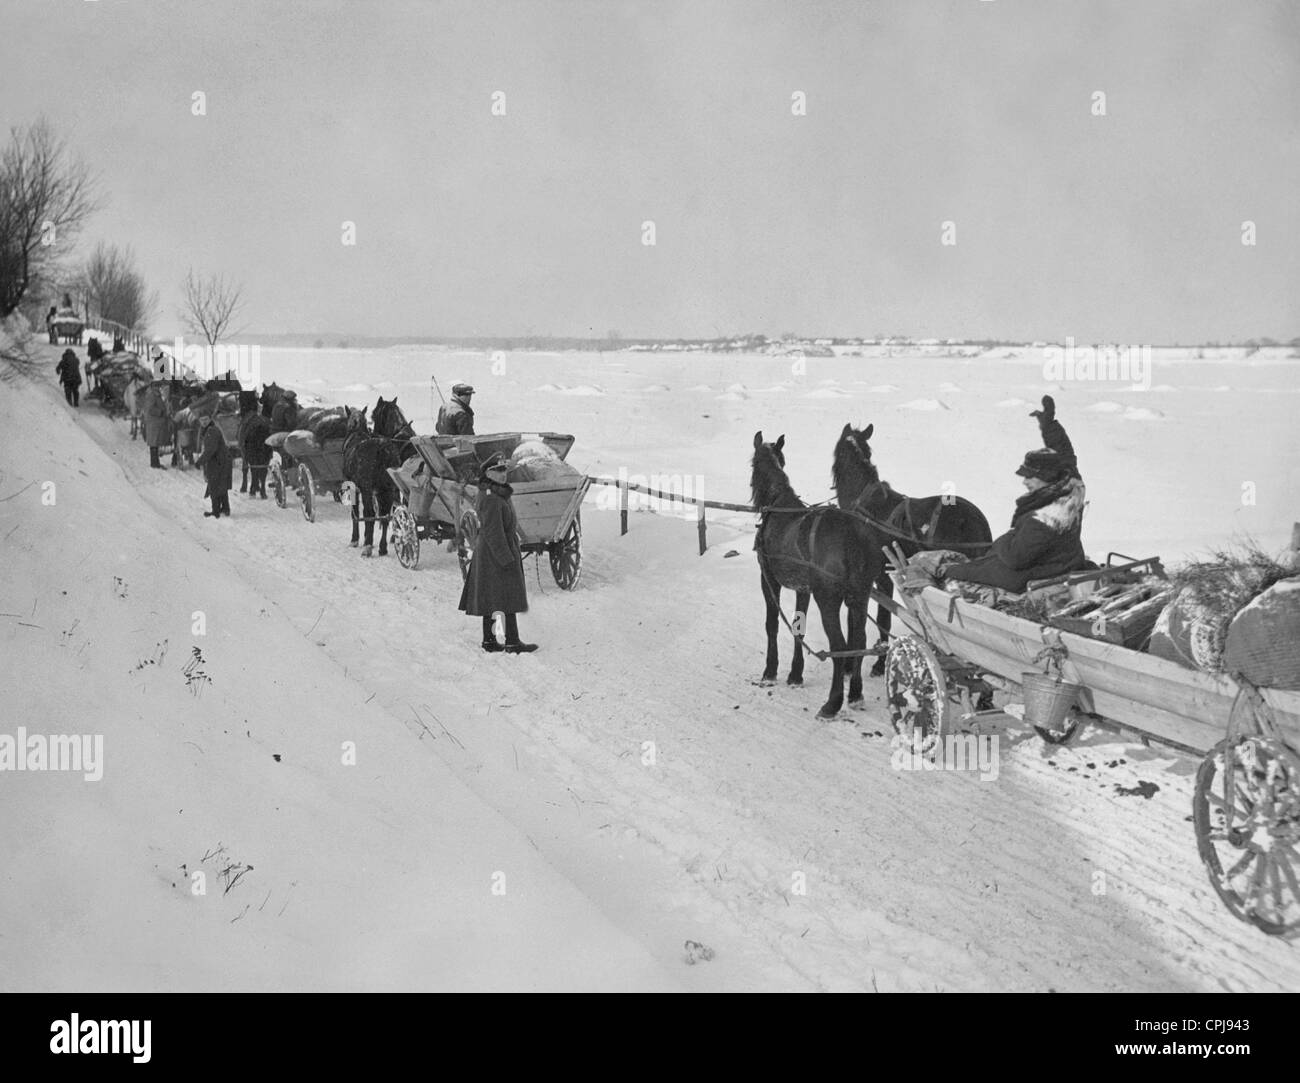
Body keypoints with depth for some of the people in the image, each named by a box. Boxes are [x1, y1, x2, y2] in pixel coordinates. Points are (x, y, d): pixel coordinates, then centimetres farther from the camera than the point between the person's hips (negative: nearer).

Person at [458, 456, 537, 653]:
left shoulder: (498, 494, 13)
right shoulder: (491, 499, -20)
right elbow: (493, 532, -23)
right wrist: (506, 559, -23)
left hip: (487, 554, 10)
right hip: (497, 555, -10)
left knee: (490, 599, 11)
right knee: (509, 599, -6)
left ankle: (489, 640, 16)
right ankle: (512, 642, -3)